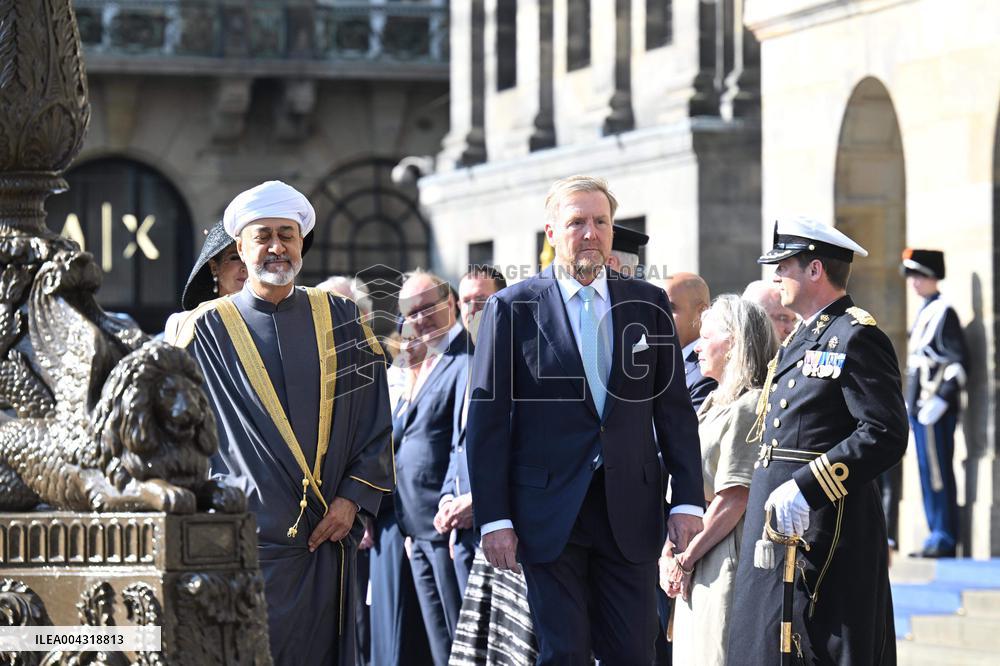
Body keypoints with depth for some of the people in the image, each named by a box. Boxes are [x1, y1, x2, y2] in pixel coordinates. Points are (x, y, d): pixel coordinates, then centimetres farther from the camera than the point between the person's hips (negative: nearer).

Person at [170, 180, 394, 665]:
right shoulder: (207, 329, 4)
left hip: (326, 534, 2)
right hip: (246, 541, -2)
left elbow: (376, 417, 9)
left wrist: (352, 498, -2)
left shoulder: (339, 320, 10)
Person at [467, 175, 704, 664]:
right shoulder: (511, 308, 1)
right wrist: (493, 518, -7)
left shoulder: (648, 304, 9)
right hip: (549, 510, -2)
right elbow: (487, 420, -1)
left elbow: (674, 409, 9)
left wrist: (688, 499, 2)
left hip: (629, 511, 2)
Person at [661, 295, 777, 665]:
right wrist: (669, 555, 7)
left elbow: (734, 499, -18)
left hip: (725, 560, -9)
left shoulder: (748, 406, -12)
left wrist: (685, 560, -13)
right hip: (694, 564, 9)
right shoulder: (712, 405, 18)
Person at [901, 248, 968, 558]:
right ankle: (937, 535, 14)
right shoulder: (924, 313, 17)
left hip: (936, 409, -9)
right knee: (928, 473, 10)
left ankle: (945, 538, -3)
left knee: (938, 473, -7)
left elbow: (959, 363, -15)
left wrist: (940, 401, -19)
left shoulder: (944, 313, -10)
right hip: (920, 409, 9)